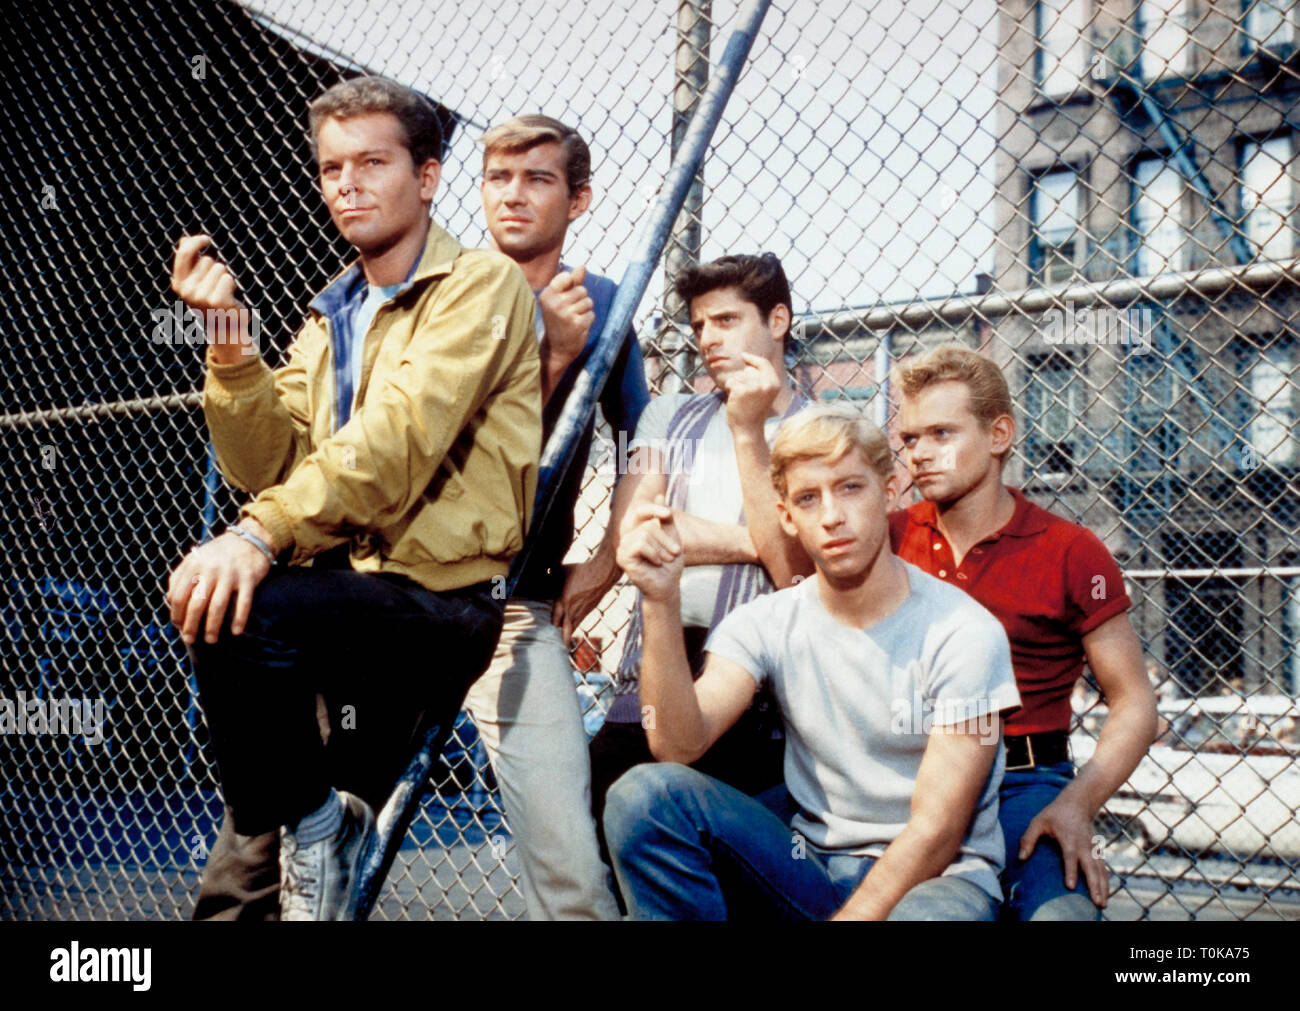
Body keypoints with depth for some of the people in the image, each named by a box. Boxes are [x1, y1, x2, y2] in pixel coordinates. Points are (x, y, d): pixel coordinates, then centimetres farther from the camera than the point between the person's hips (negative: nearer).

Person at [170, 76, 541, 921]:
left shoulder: (482, 283, -4)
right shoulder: (329, 316, 18)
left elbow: (401, 436, -21)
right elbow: (271, 466, 7)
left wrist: (262, 533, -31)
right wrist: (230, 342, -6)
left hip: (452, 597, -8)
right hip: (360, 592, 8)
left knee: (244, 609, -27)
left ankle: (304, 825, -4)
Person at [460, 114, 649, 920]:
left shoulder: (598, 304, 9)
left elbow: (641, 445, 17)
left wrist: (606, 562, 7)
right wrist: (552, 354, -15)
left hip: (519, 607, 0)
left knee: (570, 868, -7)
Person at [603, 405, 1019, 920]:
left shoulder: (964, 633, -11)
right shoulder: (766, 624, 1)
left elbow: (935, 833, -13)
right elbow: (678, 746, -14)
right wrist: (662, 602, -24)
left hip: (938, 878, -3)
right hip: (810, 871, 4)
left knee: (929, 913, -40)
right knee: (643, 793, -20)